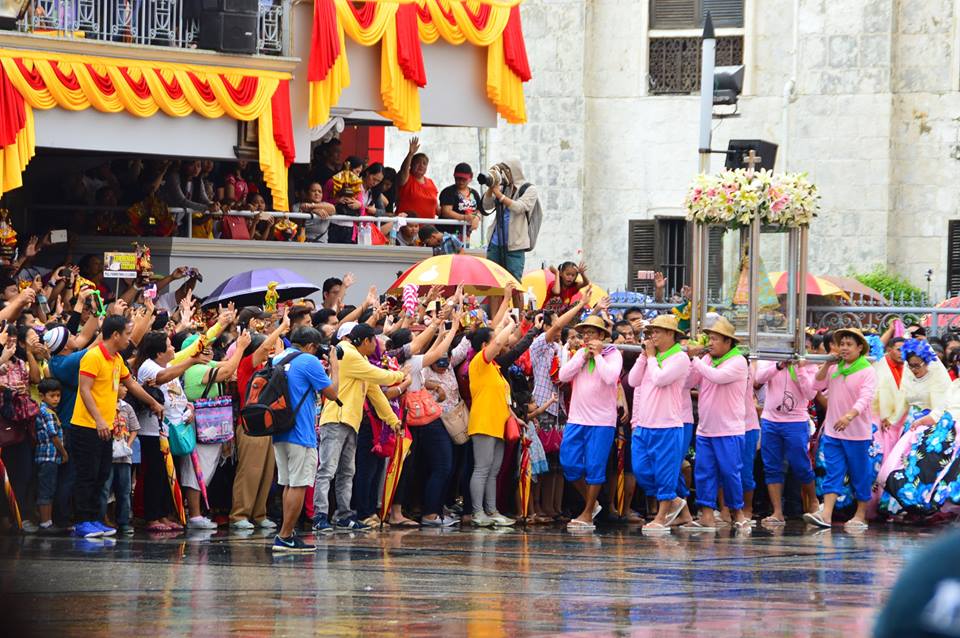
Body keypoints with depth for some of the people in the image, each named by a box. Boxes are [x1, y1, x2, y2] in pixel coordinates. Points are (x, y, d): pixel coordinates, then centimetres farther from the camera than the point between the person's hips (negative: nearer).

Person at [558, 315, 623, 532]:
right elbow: (563, 375, 0)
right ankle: (591, 503, 21)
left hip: (601, 421, -5)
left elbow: (610, 377, -20)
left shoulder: (613, 354, -2)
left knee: (594, 467, -2)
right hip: (576, 419, 5)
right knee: (569, 464, 2)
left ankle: (587, 514, 7)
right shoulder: (580, 353, 12)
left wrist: (597, 355, -12)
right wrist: (584, 356, -4)